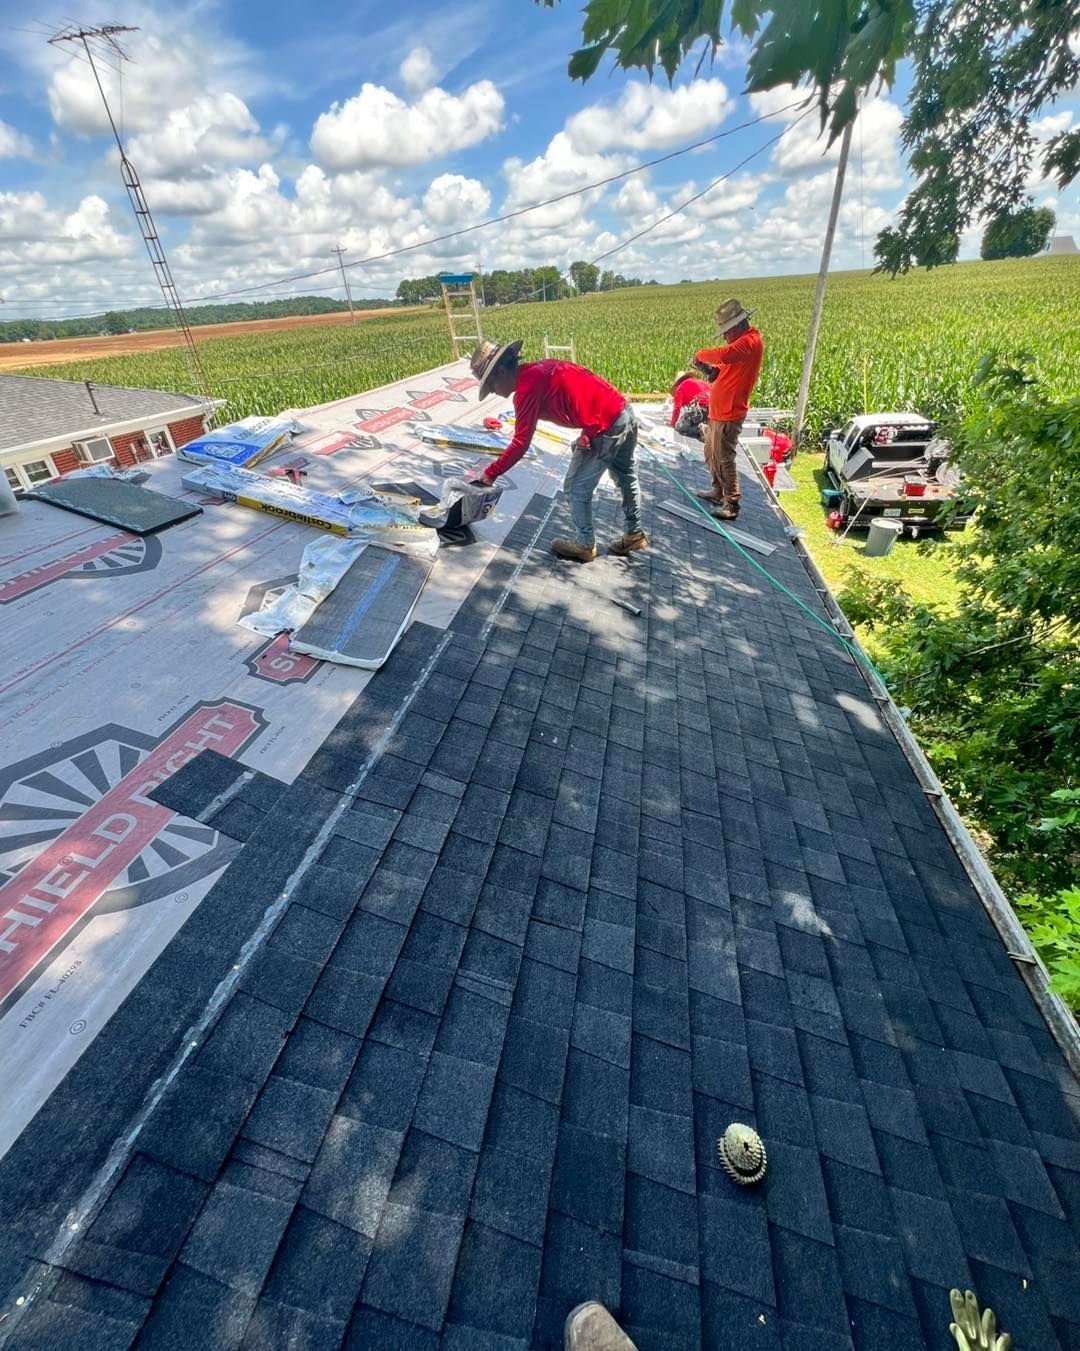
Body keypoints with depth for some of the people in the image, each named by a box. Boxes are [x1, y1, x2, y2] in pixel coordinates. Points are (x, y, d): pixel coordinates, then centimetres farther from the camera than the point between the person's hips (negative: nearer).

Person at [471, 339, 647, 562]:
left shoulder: (526, 388, -13)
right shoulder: (541, 368, 15)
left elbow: (520, 444, -13)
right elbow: (581, 391, 17)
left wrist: (490, 473, -4)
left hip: (606, 429, -10)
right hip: (624, 411, 10)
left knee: (577, 488, 6)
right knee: (627, 479, 23)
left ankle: (584, 545, 21)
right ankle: (635, 534, 40)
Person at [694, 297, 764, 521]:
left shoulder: (750, 341, -16)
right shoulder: (742, 341, 16)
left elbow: (723, 355, -33)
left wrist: (701, 354, -16)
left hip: (729, 414, -10)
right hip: (717, 411, 10)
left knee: (724, 458, -9)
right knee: (711, 454, 18)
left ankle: (731, 504, -4)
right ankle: (718, 491, 33)